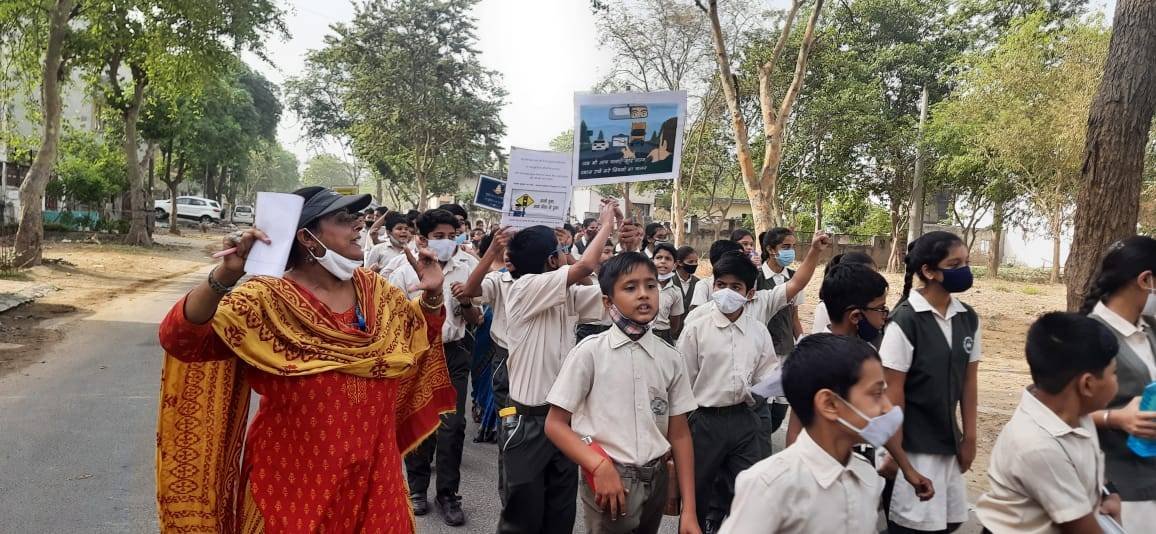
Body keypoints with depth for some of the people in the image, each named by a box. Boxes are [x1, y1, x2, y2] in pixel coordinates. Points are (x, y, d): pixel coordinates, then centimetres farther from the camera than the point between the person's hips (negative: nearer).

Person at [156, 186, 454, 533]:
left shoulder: (375, 291, 2)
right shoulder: (268, 300, -15)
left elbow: (418, 331, 18)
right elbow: (179, 338, -24)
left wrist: (432, 295, -1)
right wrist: (225, 276, -38)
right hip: (294, 478, -5)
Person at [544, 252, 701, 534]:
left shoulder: (670, 358, 2)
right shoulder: (590, 352, -8)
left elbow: (679, 433, 4)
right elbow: (555, 424, -6)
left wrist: (689, 510, 0)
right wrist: (601, 467, -19)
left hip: (656, 480, 4)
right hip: (608, 480, -3)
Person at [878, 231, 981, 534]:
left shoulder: (968, 319, 2)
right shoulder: (905, 321, -18)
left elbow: (969, 381, 8)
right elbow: (894, 391, -15)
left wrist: (969, 438, 9)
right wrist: (895, 452, -12)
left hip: (948, 441, 6)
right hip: (912, 446, -6)